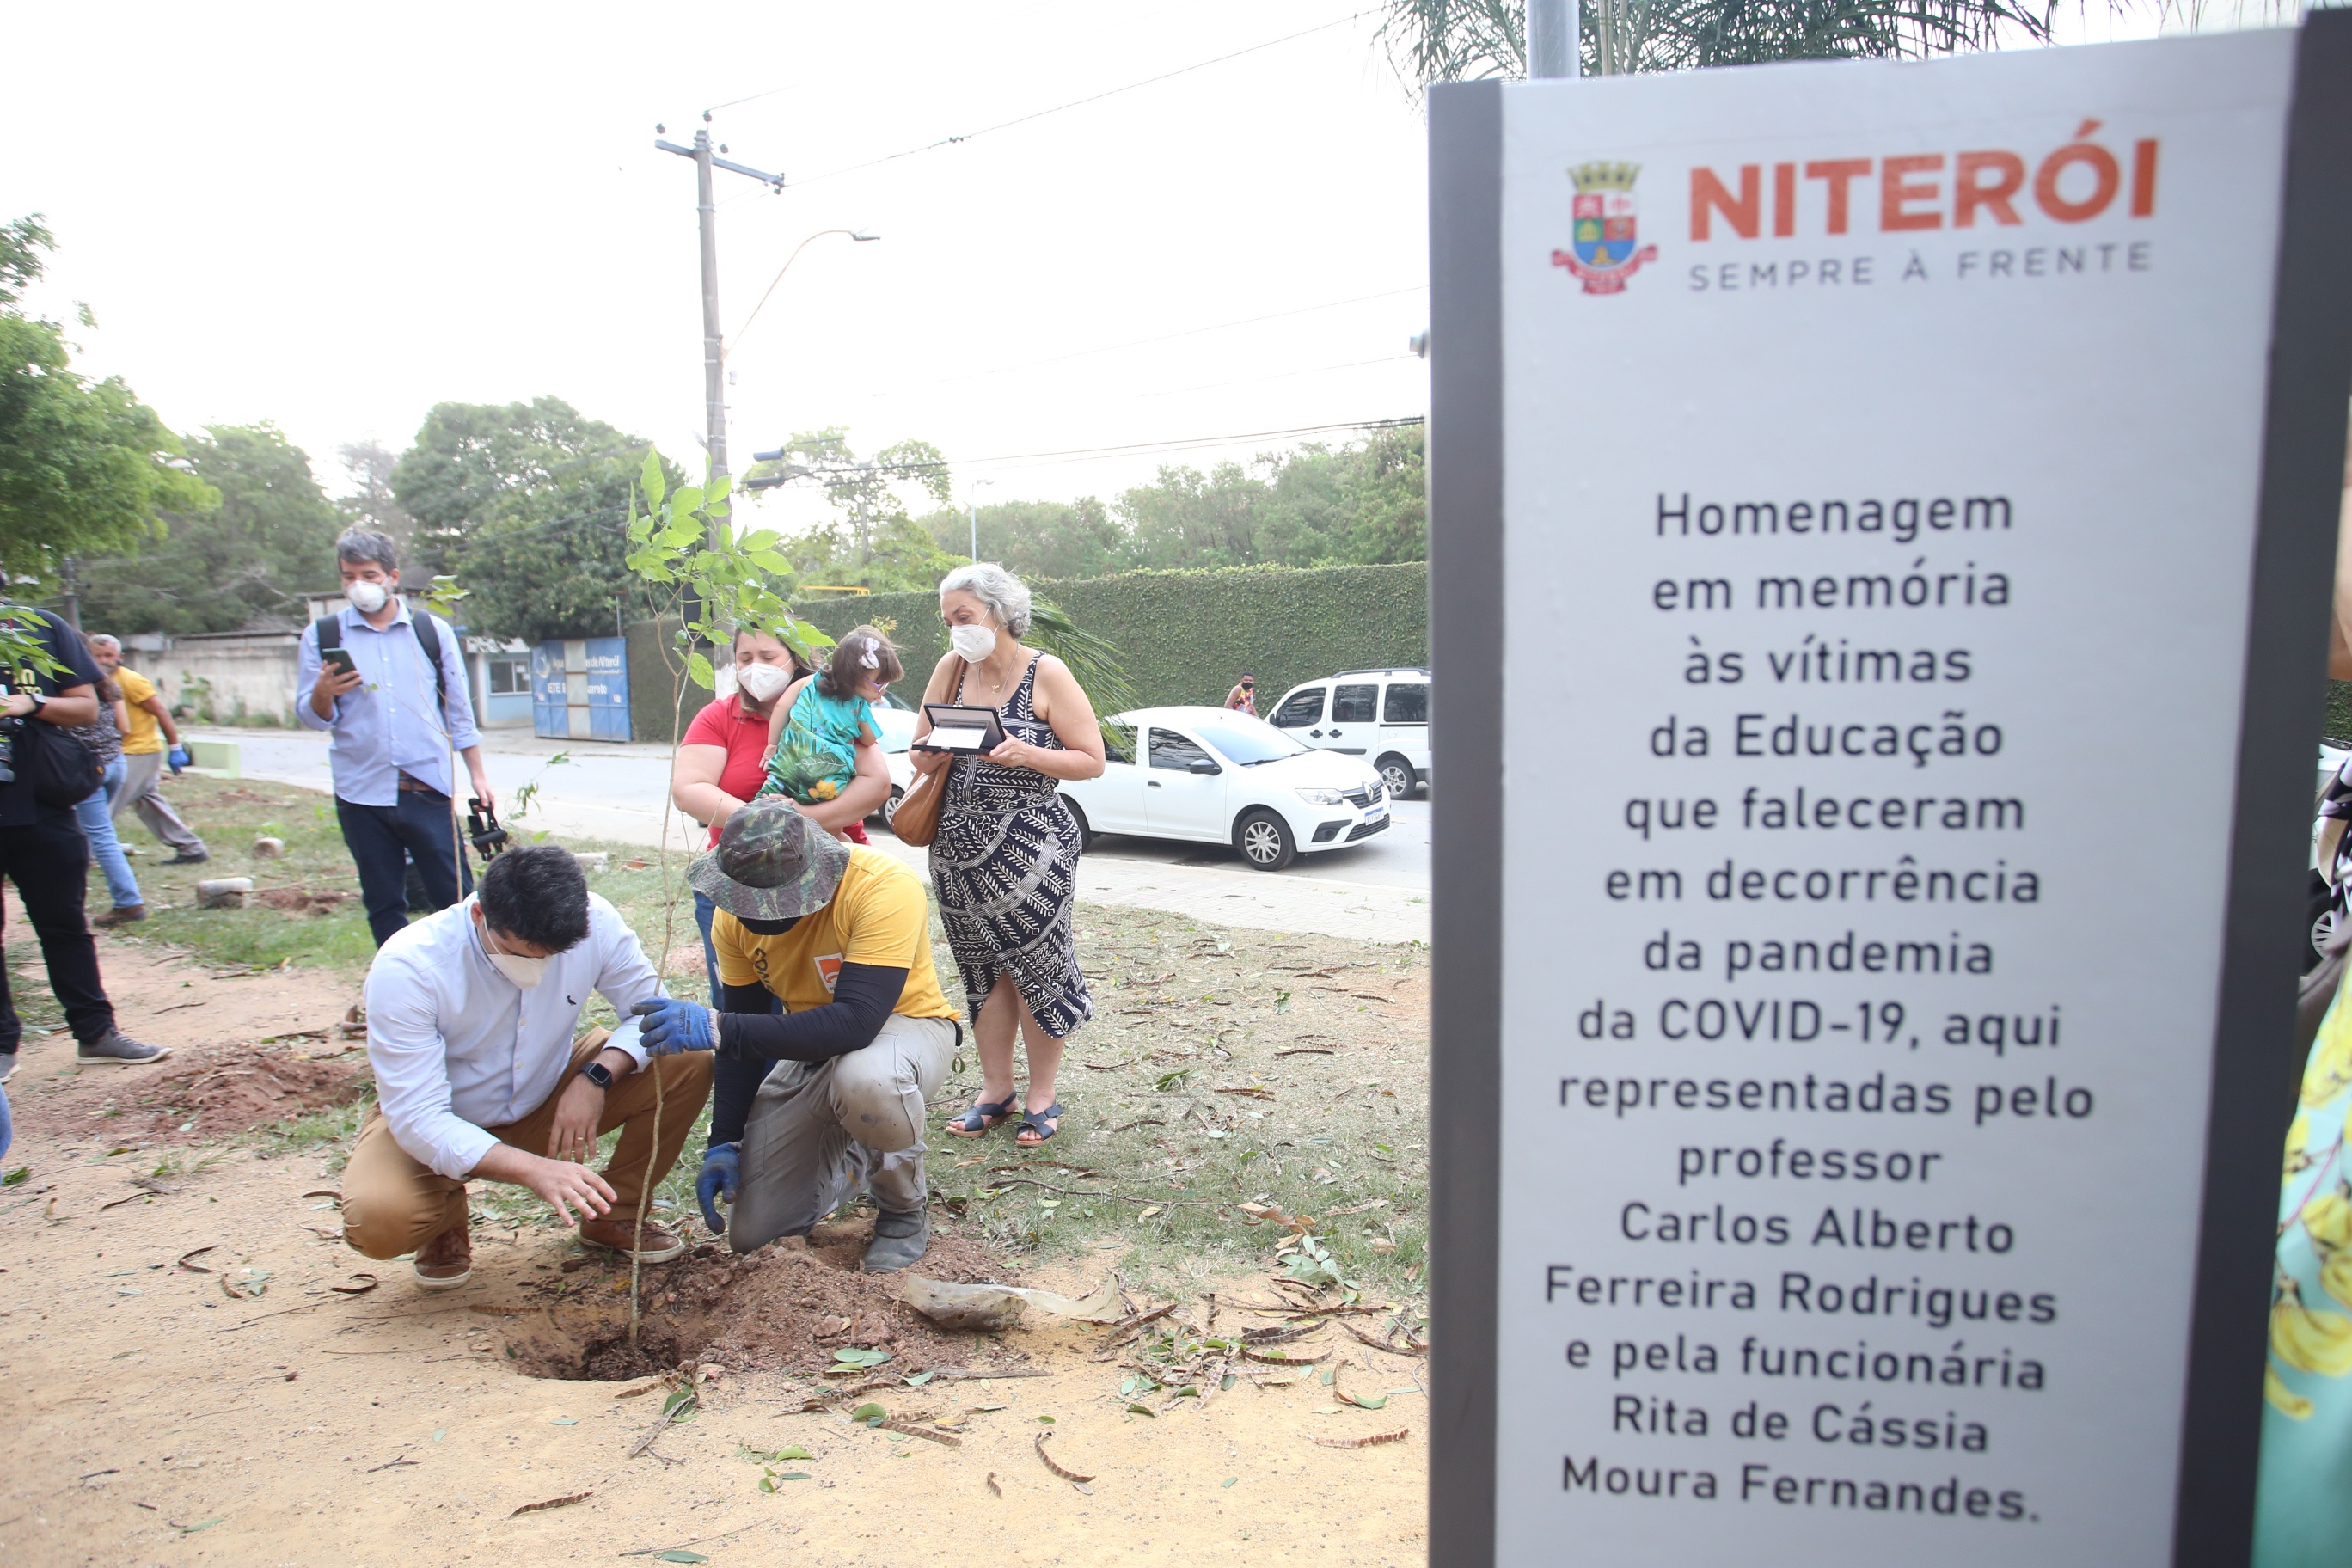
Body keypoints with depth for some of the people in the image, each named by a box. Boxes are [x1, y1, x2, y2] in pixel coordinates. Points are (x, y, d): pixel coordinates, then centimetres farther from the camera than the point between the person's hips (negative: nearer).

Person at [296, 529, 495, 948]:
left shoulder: (433, 631, 7)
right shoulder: (322, 636, 5)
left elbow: (459, 710, 11)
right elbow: (311, 718, 5)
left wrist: (478, 775, 8)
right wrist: (324, 693, -17)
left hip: (428, 790, -1)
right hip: (362, 795, 1)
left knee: (456, 897, -2)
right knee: (384, 906, 9)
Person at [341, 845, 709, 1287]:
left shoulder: (594, 923, -24)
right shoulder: (405, 969, -30)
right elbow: (418, 1120, -31)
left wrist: (596, 1077, -32)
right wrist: (532, 1169, -46)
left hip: (547, 1101, 3)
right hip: (445, 1124, -2)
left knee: (689, 1065, -20)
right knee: (377, 1221, -34)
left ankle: (614, 1214, 2)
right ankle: (446, 1220, 5)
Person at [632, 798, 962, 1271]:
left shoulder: (885, 889, -32)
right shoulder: (735, 915, -13)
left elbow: (856, 1023, -39)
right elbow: (747, 1034, -3)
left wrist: (716, 1029, -41)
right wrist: (724, 1144, -10)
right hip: (810, 1046, 5)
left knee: (865, 1080, -42)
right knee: (752, 1231, -3)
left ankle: (906, 1204, -9)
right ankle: (861, 1156, 27)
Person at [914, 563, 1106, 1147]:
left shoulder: (1046, 674, -7)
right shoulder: (951, 670, 7)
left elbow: (1092, 761, -7)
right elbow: (922, 756, 11)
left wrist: (1026, 754, -23)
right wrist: (935, 752, -13)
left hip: (1032, 848, -5)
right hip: (960, 847, 5)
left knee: (1034, 966, 2)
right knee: (983, 970, 11)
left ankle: (1042, 1098, 18)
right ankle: (995, 1091, 26)